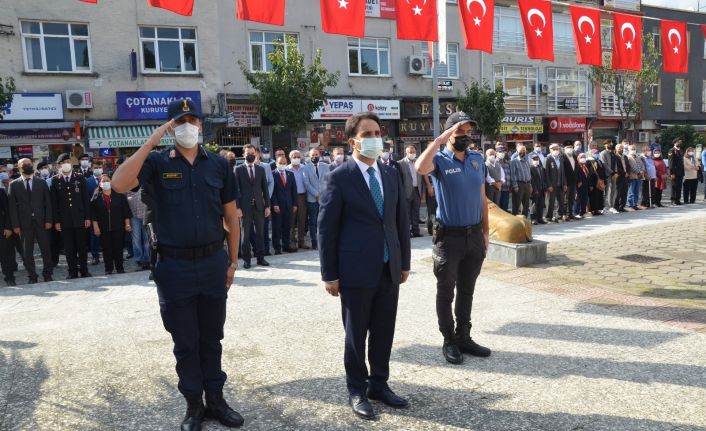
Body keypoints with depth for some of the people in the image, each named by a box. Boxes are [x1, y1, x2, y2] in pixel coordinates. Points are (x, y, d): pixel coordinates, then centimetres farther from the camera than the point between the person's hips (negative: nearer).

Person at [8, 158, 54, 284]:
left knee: (46, 249, 1)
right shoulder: (14, 184, 5)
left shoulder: (42, 183, 8)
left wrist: (48, 220, -4)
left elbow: (48, 203, 5)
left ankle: (48, 274, 11)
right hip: (24, 223, 0)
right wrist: (15, 225, -5)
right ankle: (32, 277, 12)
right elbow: (12, 206, 2)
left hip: (41, 222, 0)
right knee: (27, 252, 4)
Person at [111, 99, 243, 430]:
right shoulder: (157, 162, -3)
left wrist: (233, 261, 5)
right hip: (175, 266, -2)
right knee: (185, 342, 11)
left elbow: (231, 217, 7)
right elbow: (119, 184, -23)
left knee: (212, 338, 15)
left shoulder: (218, 164, 3)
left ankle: (216, 399, 30)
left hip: (213, 263, 2)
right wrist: (151, 141, -21)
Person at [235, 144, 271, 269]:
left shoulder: (261, 169, 10)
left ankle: (260, 257, 14)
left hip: (259, 206, 2)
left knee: (260, 233, 6)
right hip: (245, 206, -2)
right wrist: (237, 207, -9)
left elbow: (265, 188, 8)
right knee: (246, 234, 4)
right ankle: (246, 259, 11)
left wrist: (267, 206, 3)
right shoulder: (238, 170, 2)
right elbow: (236, 189, -2)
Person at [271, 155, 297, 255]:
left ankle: (286, 246, 15)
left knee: (287, 227, 7)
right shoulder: (273, 175, -2)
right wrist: (274, 204, -13)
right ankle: (277, 247, 7)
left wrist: (295, 204, 6)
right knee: (277, 228, 0)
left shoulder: (291, 174, 12)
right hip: (277, 206, -4)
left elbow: (294, 190, 12)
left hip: (289, 205, 4)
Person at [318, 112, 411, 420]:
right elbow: (326, 228, -8)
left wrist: (404, 262, 11)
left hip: (389, 269, 5)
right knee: (356, 335, 9)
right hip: (357, 271, -5)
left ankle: (379, 385, 32)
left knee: (384, 333, 14)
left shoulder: (391, 174, 8)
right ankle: (357, 391, 27)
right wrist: (329, 274, -9)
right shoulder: (339, 178, -9)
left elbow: (401, 221, 12)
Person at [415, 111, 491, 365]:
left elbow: (482, 198, 12)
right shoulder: (440, 160, -9)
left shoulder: (477, 159, 6)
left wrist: (486, 232, 11)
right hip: (449, 236, -5)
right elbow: (421, 168, -35)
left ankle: (464, 337, 28)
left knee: (466, 291, 15)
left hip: (474, 235, 5)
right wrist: (440, 139, -25)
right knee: (446, 292, 7)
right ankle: (449, 341, 20)